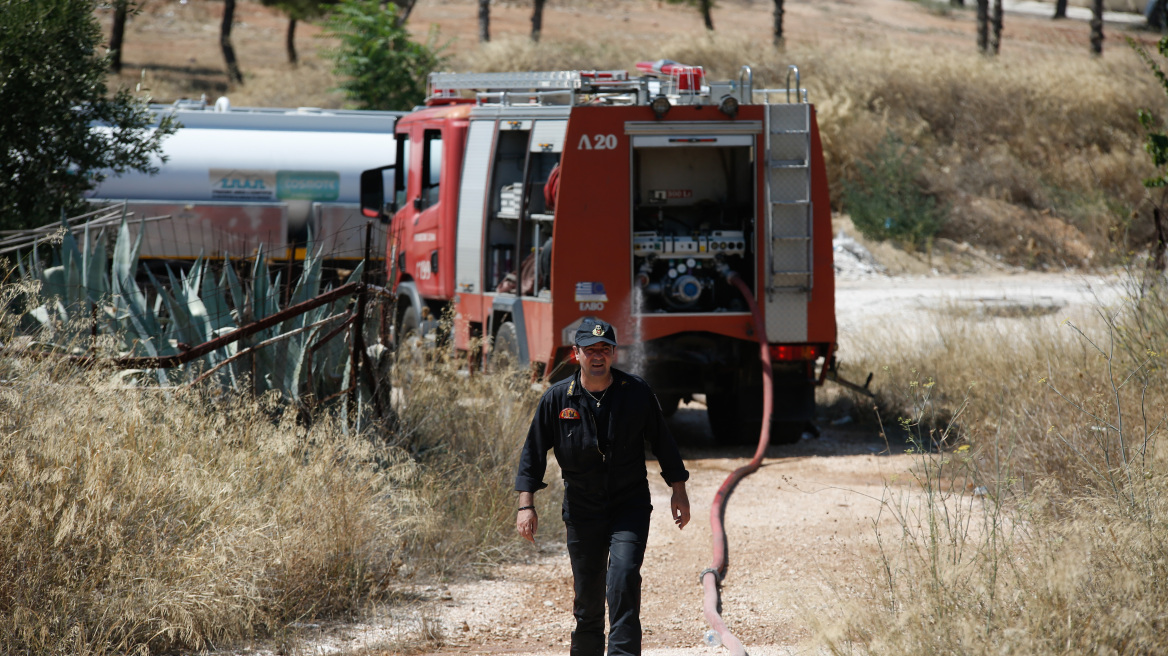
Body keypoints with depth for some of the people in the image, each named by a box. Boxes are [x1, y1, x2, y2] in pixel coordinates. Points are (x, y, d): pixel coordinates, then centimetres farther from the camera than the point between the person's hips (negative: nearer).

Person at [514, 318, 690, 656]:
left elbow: (662, 442, 8)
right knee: (587, 593, 4)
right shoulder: (557, 398, -2)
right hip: (582, 510, 1)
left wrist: (679, 492, 9)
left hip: (630, 505, -1)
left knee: (624, 577, -21)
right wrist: (526, 505, -3)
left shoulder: (637, 392, -2)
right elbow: (533, 452, 3)